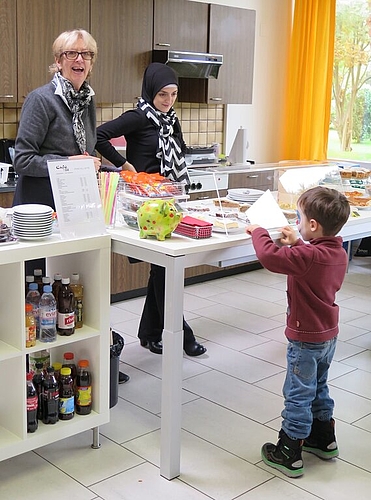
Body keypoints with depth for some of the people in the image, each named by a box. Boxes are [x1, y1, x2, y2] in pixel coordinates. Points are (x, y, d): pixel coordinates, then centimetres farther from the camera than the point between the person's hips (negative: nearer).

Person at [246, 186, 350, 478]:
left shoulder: (309, 255, -29)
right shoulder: (338, 252, 0)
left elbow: (270, 256, -37)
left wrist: (258, 231, -20)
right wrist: (297, 243, 9)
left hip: (306, 339, -9)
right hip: (328, 334, 9)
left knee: (298, 395, 3)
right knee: (318, 388, 25)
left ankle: (289, 455, 15)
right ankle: (324, 440, 39)